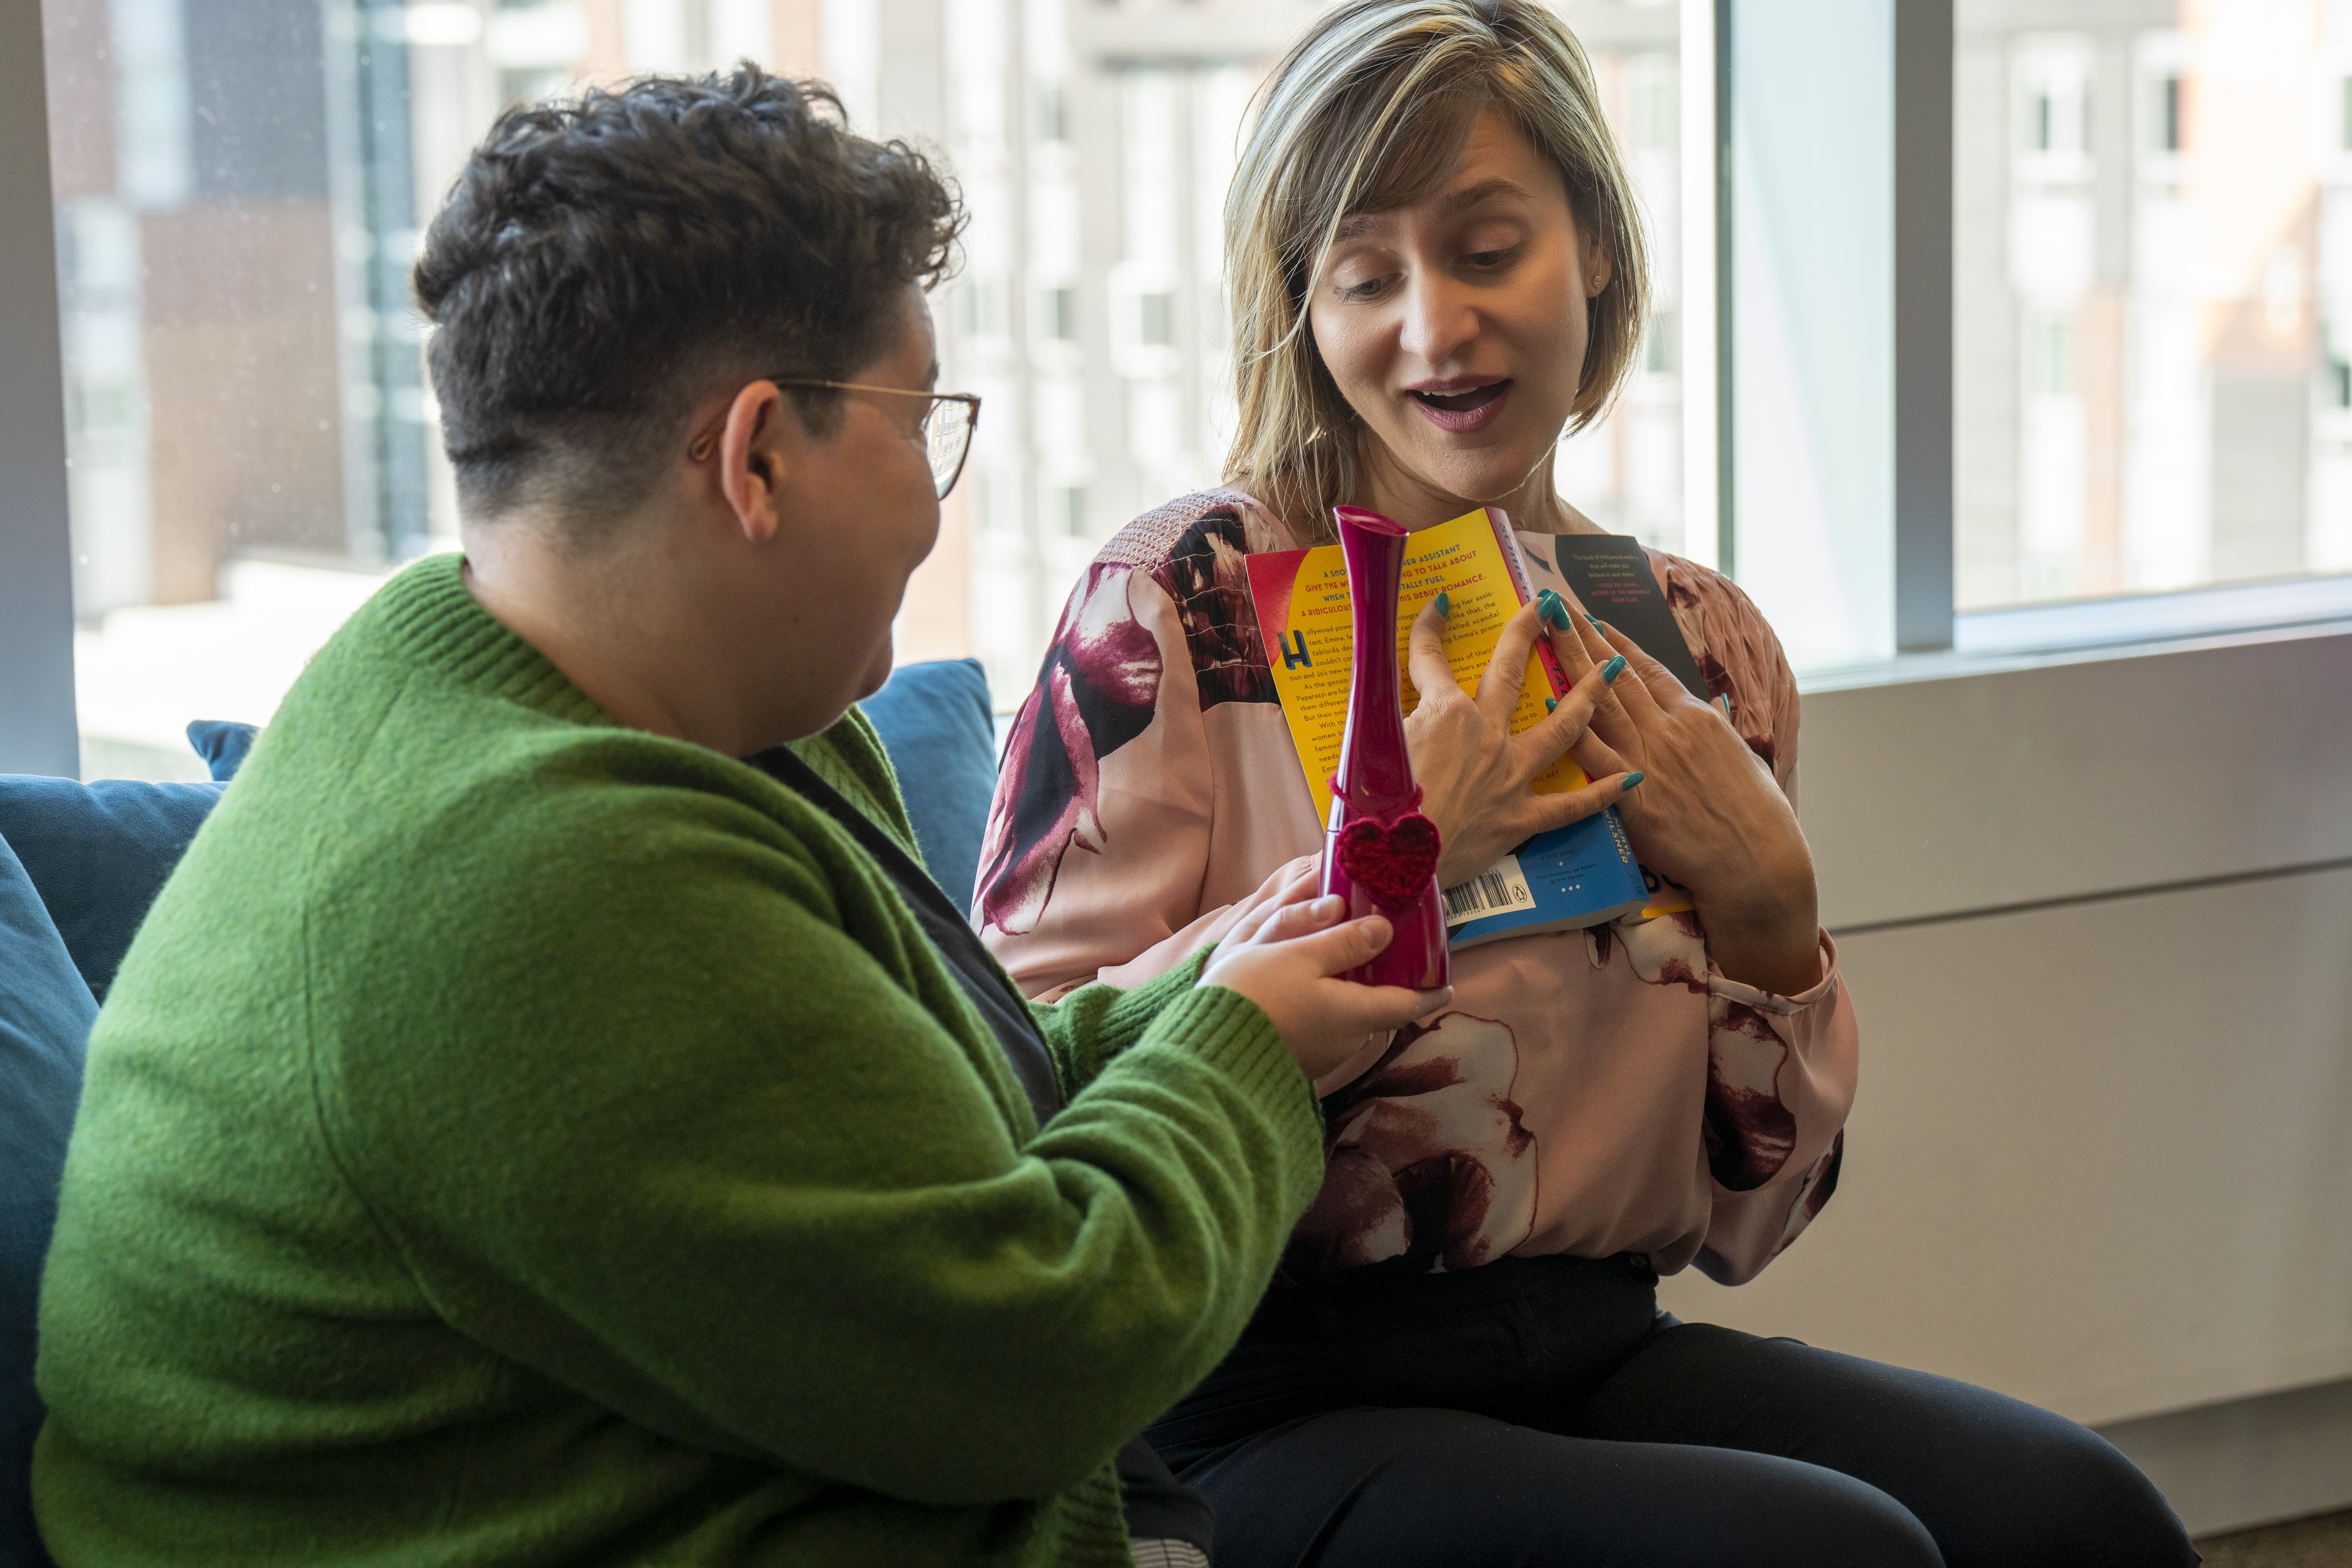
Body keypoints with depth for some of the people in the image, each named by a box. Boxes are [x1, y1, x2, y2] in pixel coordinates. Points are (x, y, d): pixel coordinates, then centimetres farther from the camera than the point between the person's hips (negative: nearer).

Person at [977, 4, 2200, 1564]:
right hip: (1287, 1402, -5)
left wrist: (1768, 909, -5)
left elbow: (1748, 1222, 13)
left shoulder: (1701, 644, 9)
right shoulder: (1180, 602, -6)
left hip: (1598, 1351, 5)